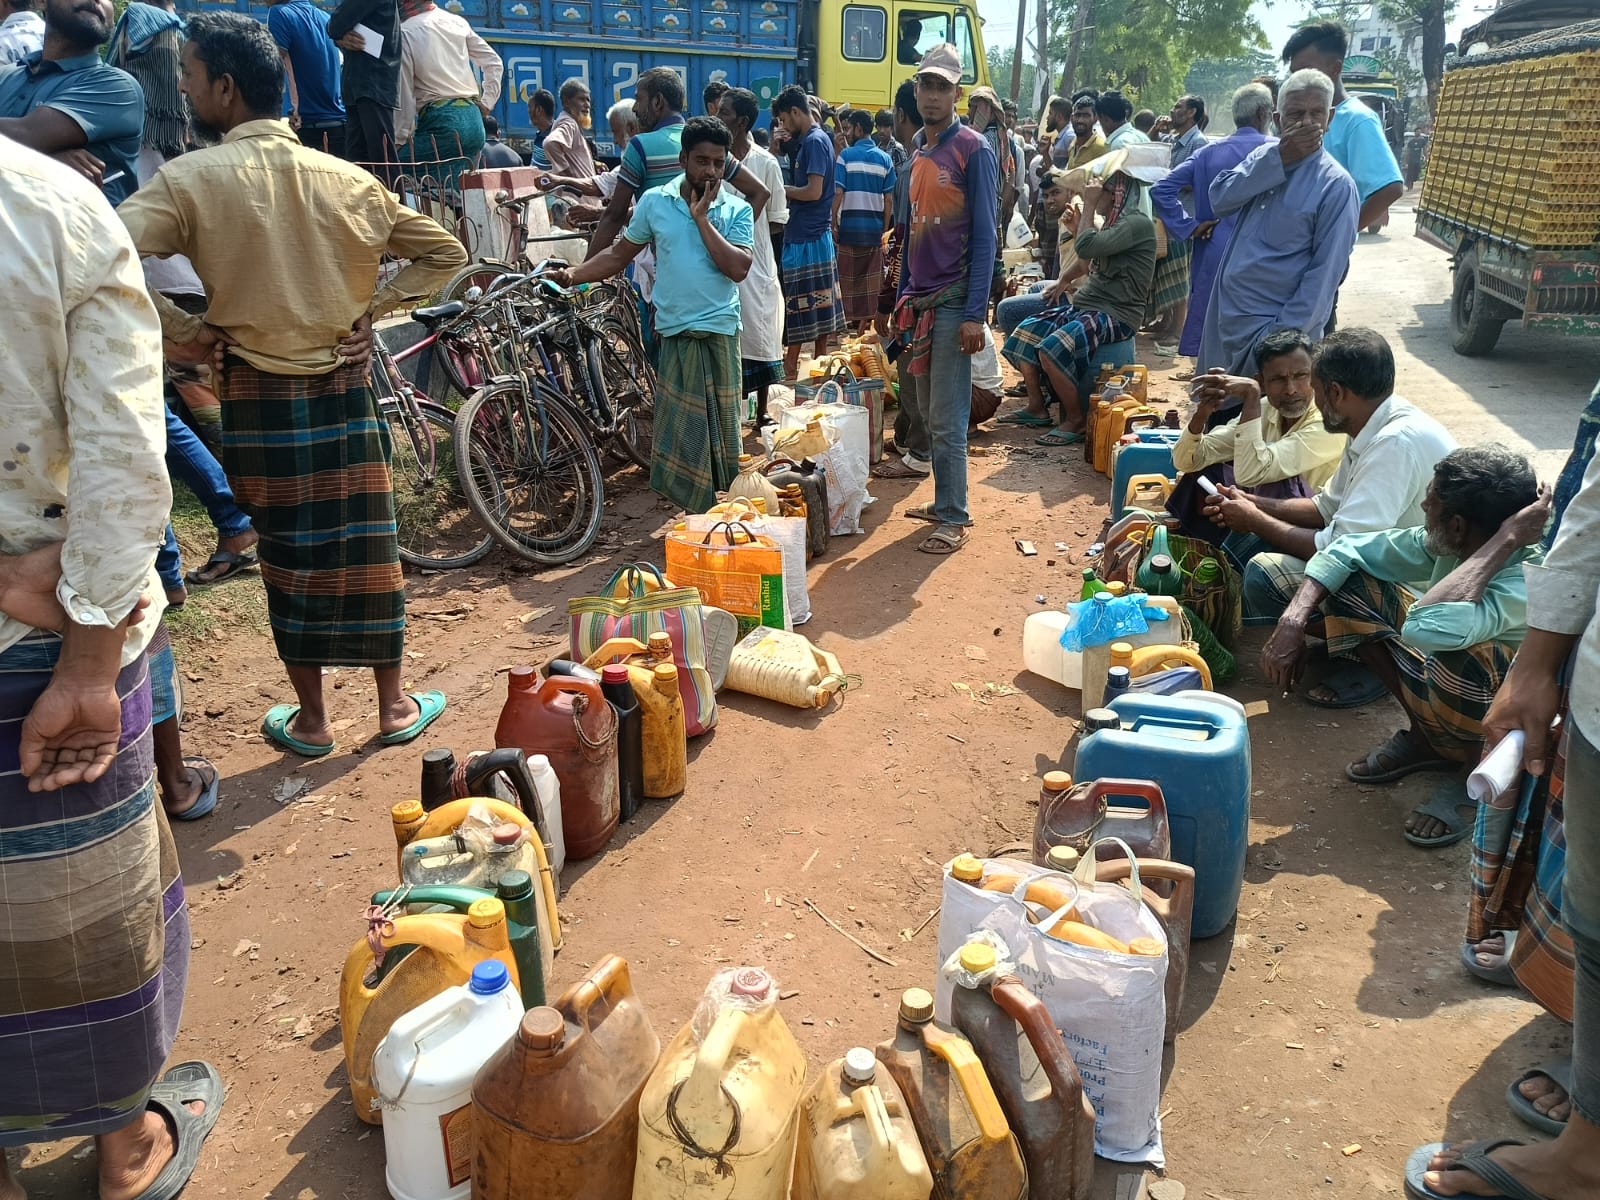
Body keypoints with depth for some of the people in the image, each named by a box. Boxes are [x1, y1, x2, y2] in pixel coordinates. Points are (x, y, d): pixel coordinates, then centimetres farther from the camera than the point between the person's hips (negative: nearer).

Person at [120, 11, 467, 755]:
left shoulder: (191, 179, -9)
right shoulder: (348, 180, 1)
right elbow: (445, 254, 8)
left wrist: (178, 331, -8)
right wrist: (372, 308, 4)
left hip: (256, 395, -2)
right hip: (344, 390, 2)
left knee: (289, 556, 9)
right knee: (366, 550, 10)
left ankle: (311, 719, 21)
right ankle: (394, 706, 21)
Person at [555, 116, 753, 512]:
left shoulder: (737, 211, 0)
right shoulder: (654, 201, 4)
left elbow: (738, 268, -14)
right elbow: (619, 253, 9)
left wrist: (702, 218, -12)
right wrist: (575, 274, -4)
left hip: (719, 332, -1)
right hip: (674, 333, 1)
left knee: (719, 429, 5)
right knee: (684, 431, 5)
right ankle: (697, 517, 17)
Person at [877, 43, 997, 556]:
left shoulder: (973, 150, -8)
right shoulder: (918, 149, 13)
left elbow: (984, 236, -11)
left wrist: (975, 314, -17)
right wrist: (904, 294, 16)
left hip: (953, 301, -7)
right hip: (920, 298, 7)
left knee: (946, 417, -6)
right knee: (925, 407, 11)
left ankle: (953, 518, 3)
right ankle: (946, 500, 22)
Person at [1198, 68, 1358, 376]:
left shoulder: (1336, 185, -10)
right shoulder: (1264, 155, 7)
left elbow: (1326, 271, -14)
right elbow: (1220, 199, -8)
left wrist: (1286, 335, -19)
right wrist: (1278, 159, -17)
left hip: (1274, 324, -6)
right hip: (1226, 313, 6)